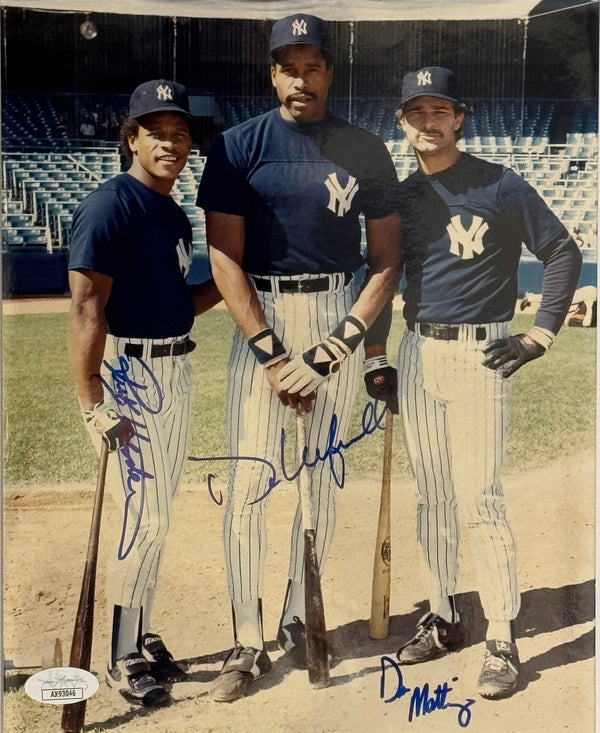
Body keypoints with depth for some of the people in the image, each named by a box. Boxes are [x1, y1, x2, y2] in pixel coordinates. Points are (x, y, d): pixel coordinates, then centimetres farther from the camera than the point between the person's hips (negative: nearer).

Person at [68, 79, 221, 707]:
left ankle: (141, 637, 31)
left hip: (174, 371, 9)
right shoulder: (111, 205, -14)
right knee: (145, 519, -5)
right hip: (128, 374, -9)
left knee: (155, 515, 16)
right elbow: (86, 308, -21)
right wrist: (92, 404, -27)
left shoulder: (174, 214, 13)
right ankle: (123, 660, 12)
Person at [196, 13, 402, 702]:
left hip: (340, 314, 2)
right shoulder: (238, 146, 1)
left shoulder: (366, 150, 4)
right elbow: (224, 259, -3)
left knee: (323, 476, 5)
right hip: (259, 315, -1)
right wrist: (273, 355, -11)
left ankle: (297, 620, 21)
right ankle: (248, 645, 4)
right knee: (248, 480, -6)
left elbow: (387, 260, 3)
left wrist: (327, 354, -8)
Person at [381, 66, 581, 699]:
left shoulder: (499, 185, -5)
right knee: (431, 496, 11)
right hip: (416, 351, 6)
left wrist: (539, 337, -8)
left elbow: (564, 253, -2)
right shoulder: (402, 196, 11)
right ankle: (443, 618, 25)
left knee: (479, 499, -6)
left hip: (479, 355, -5)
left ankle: (502, 640, 6)